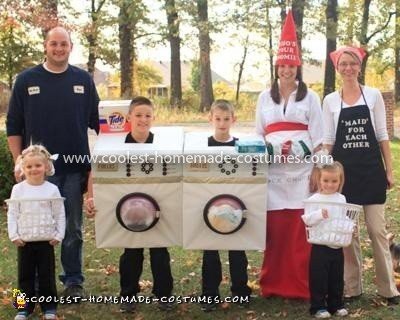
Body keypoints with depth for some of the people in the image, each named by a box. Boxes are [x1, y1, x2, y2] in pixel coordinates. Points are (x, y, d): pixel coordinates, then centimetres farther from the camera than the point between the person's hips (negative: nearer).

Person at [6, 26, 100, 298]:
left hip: (75, 168, 1)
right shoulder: (27, 80, 2)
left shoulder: (83, 80, 5)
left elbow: (98, 123, 10)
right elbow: (14, 126, 4)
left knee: (73, 230, 7)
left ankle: (74, 280, 18)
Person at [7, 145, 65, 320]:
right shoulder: (18, 189, -2)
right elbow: (12, 214, 1)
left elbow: (60, 215, 0)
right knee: (25, 275, 9)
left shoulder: (52, 189, -4)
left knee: (47, 275, 6)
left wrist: (58, 235, -5)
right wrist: (14, 235, -5)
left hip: (46, 241, -1)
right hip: (24, 241, 1)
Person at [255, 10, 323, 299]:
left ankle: (301, 286, 5)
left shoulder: (310, 97, 6)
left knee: (300, 229, -4)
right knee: (274, 228, -1)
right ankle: (273, 284, 9)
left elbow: (318, 137, 4)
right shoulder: (265, 97, 12)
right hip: (273, 170, 2)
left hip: (301, 169, -2)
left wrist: (318, 170, -3)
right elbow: (258, 135, 15)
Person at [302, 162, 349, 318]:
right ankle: (318, 307, 11)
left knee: (337, 277, 13)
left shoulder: (342, 199, 7)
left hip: (338, 246, 4)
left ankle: (336, 305, 26)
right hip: (320, 246, -4)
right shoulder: (314, 199, -7)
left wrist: (351, 227, -5)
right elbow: (307, 219, -12)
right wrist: (320, 214, -28)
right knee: (319, 277, 0)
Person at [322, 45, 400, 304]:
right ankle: (352, 287, 16)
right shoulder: (330, 100, 5)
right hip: (344, 169, 1)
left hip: (371, 168, -1)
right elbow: (328, 140, 6)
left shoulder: (373, 95, 3)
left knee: (377, 229, 1)